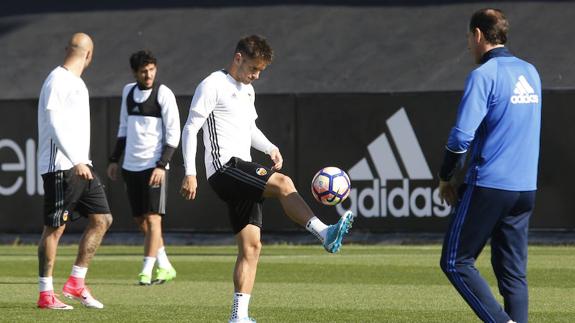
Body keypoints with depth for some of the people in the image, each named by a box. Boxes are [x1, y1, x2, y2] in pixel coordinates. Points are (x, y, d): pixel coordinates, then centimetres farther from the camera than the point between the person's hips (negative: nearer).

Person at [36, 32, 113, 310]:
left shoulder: (76, 82, 17)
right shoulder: (57, 81, -12)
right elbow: (54, 124, -20)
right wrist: (75, 161, -25)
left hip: (80, 165, 9)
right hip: (60, 166, -9)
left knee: (102, 219, 5)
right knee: (55, 227, -5)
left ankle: (76, 282, 10)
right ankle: (45, 294, 1)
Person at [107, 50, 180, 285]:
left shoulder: (163, 94, -7)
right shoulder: (128, 92, 11)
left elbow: (173, 134, -9)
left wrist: (161, 165, -17)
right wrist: (115, 160, 16)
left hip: (154, 166, -6)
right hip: (131, 166, 6)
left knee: (152, 218, -9)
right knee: (140, 220, 8)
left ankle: (146, 272, -10)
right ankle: (165, 267, 19)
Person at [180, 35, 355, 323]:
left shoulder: (247, 90, 22)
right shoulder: (213, 86, -5)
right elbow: (190, 129, -9)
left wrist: (270, 148, 12)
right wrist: (190, 174, -16)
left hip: (242, 174, 9)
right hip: (225, 167, -9)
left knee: (251, 245, 2)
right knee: (282, 183, -28)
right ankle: (325, 234, -36)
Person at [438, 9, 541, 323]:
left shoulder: (483, 75, -11)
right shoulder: (530, 73, 13)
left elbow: (462, 135, -16)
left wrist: (445, 178, -3)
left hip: (488, 185, -7)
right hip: (525, 188, 7)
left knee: (456, 263, 2)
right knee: (513, 272, 9)